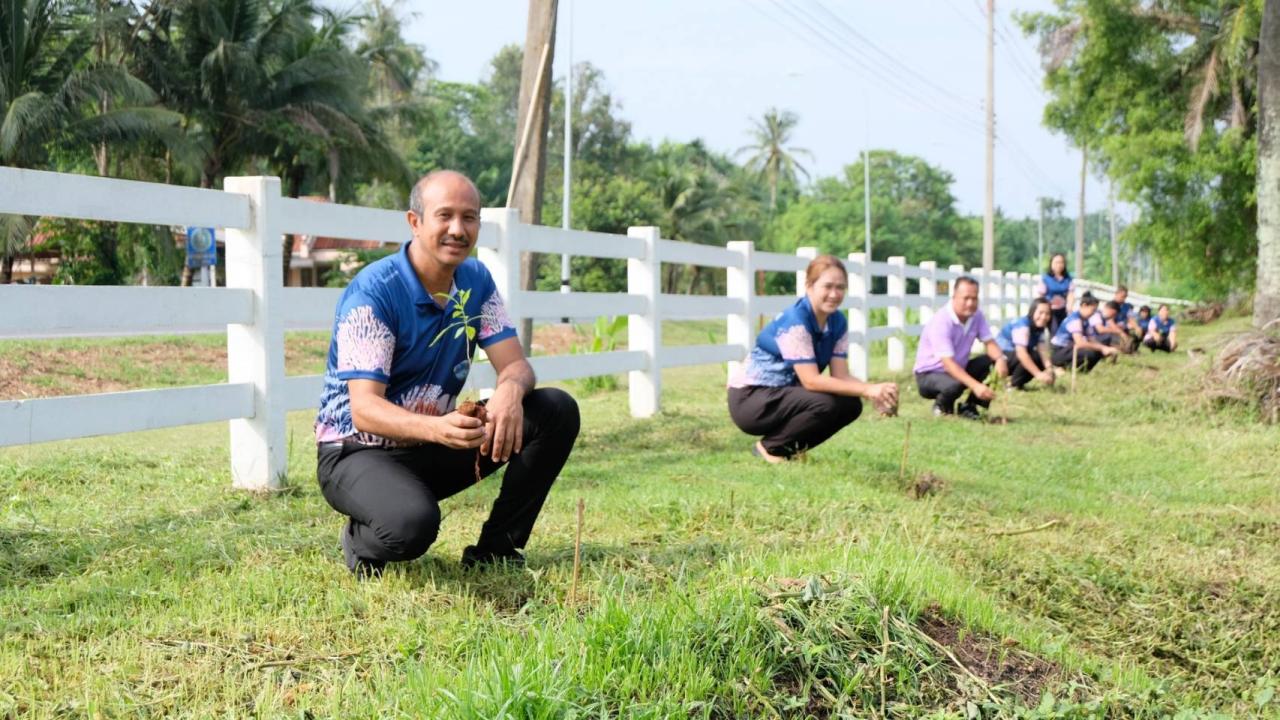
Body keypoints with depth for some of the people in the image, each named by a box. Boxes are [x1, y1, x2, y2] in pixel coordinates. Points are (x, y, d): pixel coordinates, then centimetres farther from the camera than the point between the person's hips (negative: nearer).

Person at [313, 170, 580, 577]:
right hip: (358, 452, -7)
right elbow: (363, 409, -27)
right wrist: (436, 428, -47)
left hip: (433, 450, 7)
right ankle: (361, 544, -1)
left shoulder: (476, 281, 1)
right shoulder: (373, 292, -21)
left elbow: (515, 364, -4)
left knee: (558, 411, -11)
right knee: (412, 524, -39)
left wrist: (510, 391, -31)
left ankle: (494, 550, -2)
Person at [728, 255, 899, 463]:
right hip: (748, 399, -8)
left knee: (851, 405, -9)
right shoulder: (795, 321, -25)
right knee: (824, 404, -29)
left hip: (785, 393, 8)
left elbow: (841, 375, -5)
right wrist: (867, 390, -32)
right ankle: (770, 448, -7)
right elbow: (811, 380, -29)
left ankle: (787, 448, 6)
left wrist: (876, 392, -24)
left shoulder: (838, 322, -1)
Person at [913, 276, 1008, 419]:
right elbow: (948, 363, -35)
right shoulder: (941, 322, -28)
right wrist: (975, 385, -46)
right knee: (955, 384, -38)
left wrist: (1000, 359, -31)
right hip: (929, 374, -7)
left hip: (959, 368, 7)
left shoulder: (976, 315, -6)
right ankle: (941, 406, -2)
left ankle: (969, 406, -1)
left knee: (993, 360, -13)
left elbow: (990, 342, -6)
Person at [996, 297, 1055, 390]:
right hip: (1001, 357, -8)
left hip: (1015, 357, 8)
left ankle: (1015, 381, 6)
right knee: (1033, 357, -29)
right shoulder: (1022, 325, -26)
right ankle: (1013, 384, -13)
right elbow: (1021, 353, -37)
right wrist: (1038, 374, -44)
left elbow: (1042, 351, -12)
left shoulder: (1040, 328, 0)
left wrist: (1049, 369, -31)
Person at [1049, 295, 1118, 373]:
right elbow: (1080, 343, -30)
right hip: (1058, 352, -9)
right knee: (1089, 352, -31)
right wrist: (1102, 348, -24)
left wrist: (1105, 348, -11)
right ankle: (1060, 368, -15)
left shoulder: (1085, 321, 9)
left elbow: (1093, 341, 9)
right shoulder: (1074, 319, -21)